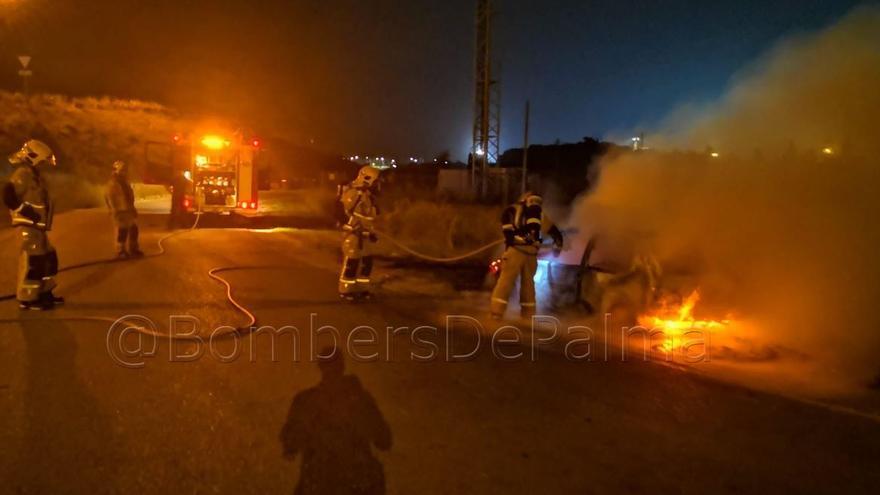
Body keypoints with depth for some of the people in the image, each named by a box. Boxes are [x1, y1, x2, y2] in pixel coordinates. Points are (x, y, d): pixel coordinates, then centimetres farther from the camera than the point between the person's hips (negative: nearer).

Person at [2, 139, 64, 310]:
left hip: (37, 226, 10)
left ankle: (45, 293, 23)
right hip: (28, 225, -10)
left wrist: (42, 220, 18)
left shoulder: (33, 174, 19)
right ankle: (27, 299, -4)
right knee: (32, 261, -9)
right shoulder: (23, 174, -13)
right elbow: (8, 196, -23)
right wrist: (28, 213, -20)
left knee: (48, 258, 15)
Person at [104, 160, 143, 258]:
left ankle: (133, 249, 23)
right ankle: (121, 251, 6)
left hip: (129, 210, 9)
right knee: (122, 232, -4)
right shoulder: (112, 183, -13)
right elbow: (109, 197, -16)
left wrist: (132, 208, 22)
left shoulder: (125, 181, 15)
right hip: (120, 211, -9)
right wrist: (115, 210, -18)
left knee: (134, 230, 13)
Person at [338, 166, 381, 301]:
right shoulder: (353, 193, -17)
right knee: (351, 262, -3)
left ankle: (362, 289, 22)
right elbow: (347, 214, -21)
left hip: (364, 234, 10)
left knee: (367, 261, 11)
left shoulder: (367, 195, 14)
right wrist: (357, 230, -21)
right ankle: (345, 290, 8)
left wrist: (371, 232, 20)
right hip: (352, 233, -10)